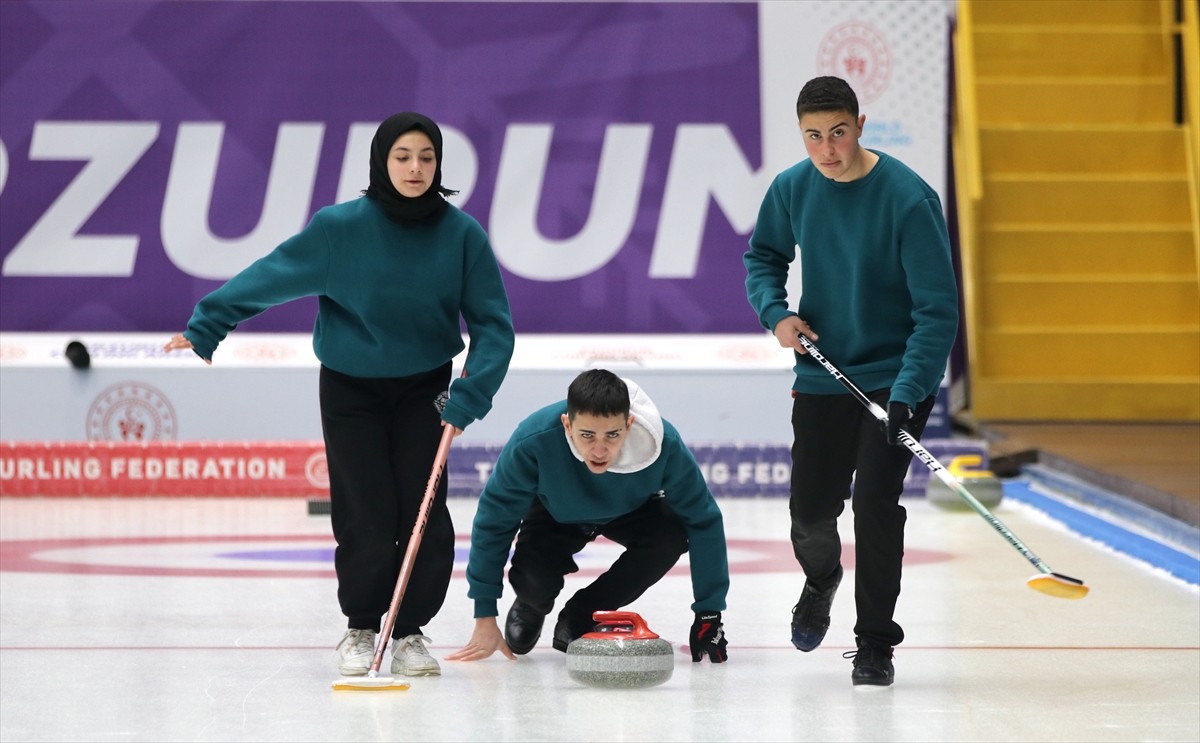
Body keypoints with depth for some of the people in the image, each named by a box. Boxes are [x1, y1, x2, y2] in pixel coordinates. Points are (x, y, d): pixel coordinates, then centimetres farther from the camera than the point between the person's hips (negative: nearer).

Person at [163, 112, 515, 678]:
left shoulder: (462, 234, -14)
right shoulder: (342, 227, -18)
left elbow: (492, 325, -10)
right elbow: (271, 275, -15)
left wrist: (468, 397, -21)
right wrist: (205, 328, -17)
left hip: (423, 391, 1)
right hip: (350, 391, -1)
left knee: (424, 516, -6)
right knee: (365, 520, -6)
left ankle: (410, 630, 12)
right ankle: (360, 627, 16)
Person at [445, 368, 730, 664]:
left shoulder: (665, 445, -39)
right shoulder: (532, 442, -40)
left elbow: (703, 521, -25)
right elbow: (492, 522, -27)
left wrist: (708, 614, -24)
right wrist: (485, 620, -25)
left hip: (630, 511, 1)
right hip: (557, 515, -1)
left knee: (671, 537, -30)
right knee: (532, 580, -28)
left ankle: (581, 616, -4)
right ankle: (532, 607, 13)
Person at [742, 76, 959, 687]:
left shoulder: (909, 197, -20)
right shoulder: (791, 189, -6)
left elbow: (938, 308, -21)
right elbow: (763, 257, 14)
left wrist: (906, 394, -30)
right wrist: (775, 312, -8)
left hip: (895, 376, -4)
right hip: (822, 374, 4)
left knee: (875, 500, -14)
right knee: (811, 508, 7)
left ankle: (875, 646, 0)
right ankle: (820, 580, 43)